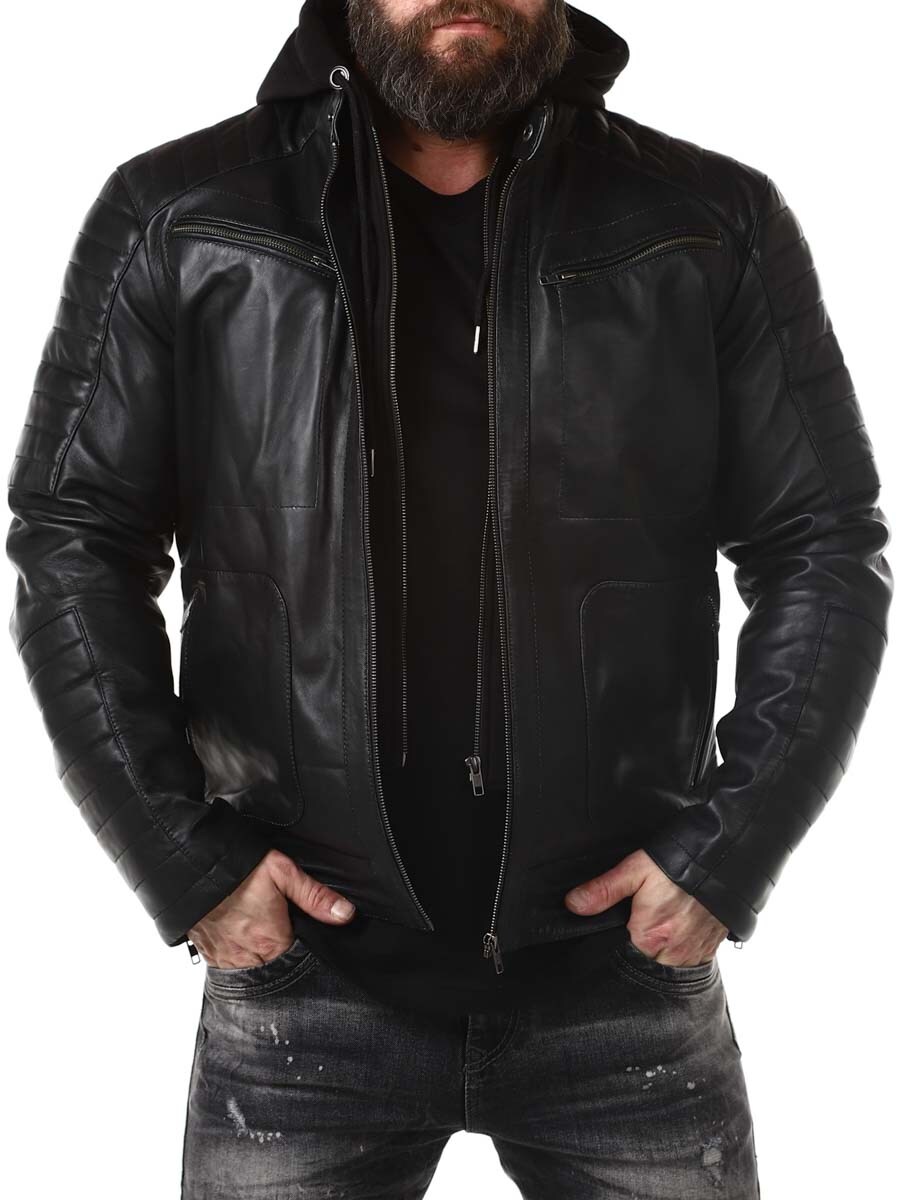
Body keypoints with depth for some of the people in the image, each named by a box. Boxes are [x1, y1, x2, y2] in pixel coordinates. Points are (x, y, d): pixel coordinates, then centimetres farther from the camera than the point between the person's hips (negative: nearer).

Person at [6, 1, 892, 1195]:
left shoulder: (715, 226, 0)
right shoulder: (176, 217, 0)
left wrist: (730, 846, -6)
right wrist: (182, 858, -6)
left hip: (626, 976, 1)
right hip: (303, 977, 0)